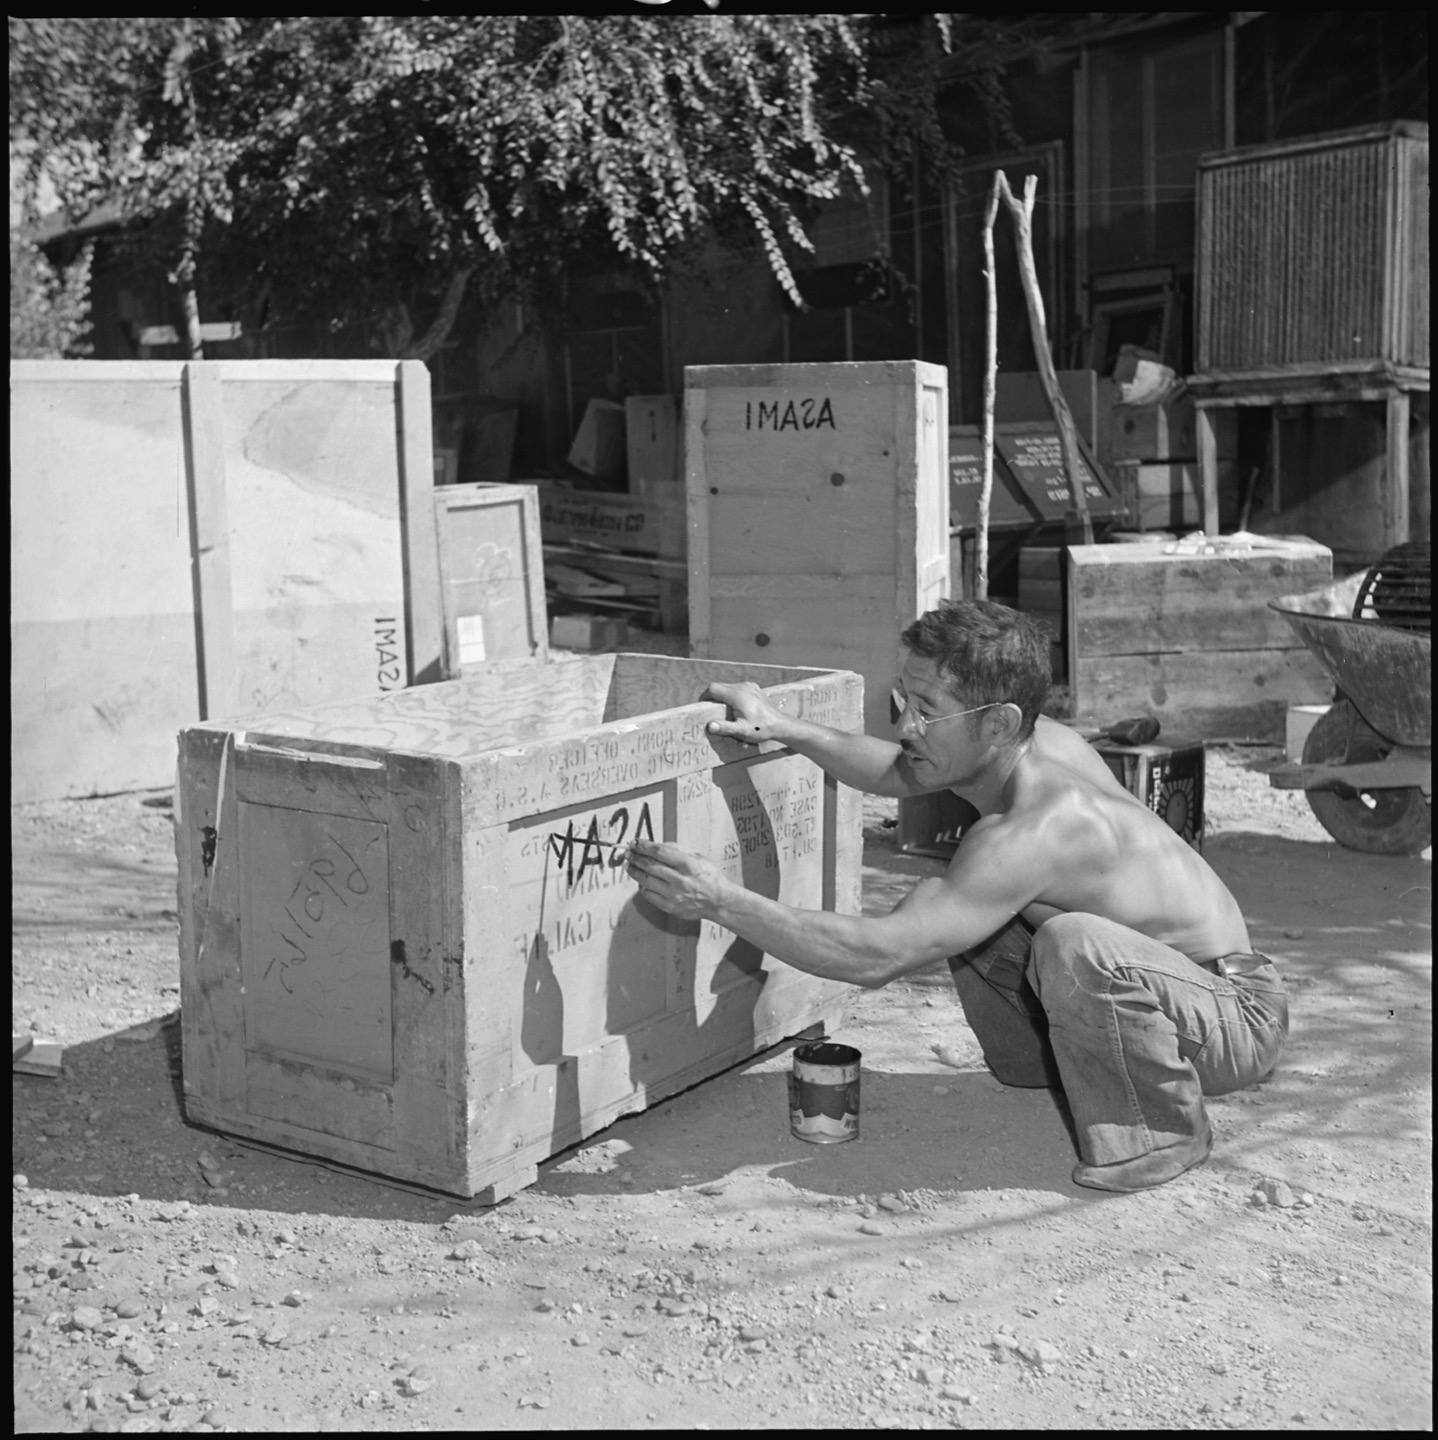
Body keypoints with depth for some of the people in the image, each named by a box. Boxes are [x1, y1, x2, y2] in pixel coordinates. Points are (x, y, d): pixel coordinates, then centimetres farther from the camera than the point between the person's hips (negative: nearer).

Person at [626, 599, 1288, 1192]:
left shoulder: (1035, 831, -35)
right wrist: (784, 730, -1)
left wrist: (723, 902, -36)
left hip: (1236, 1014, -8)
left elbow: (880, 956, -39)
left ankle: (1166, 1129, -12)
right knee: (951, 907, 5)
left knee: (1074, 943, -38)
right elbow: (898, 773, 12)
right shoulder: (1033, 741, -8)